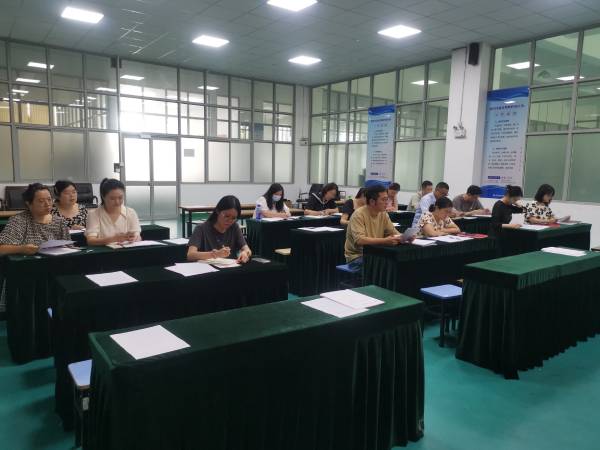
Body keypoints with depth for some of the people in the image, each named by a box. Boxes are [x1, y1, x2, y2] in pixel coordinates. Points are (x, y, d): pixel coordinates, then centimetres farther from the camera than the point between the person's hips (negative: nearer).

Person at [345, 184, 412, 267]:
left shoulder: (383, 214, 3)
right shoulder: (359, 214, -19)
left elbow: (394, 233, 7)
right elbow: (359, 240, -30)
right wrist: (385, 241, -38)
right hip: (357, 256, -7)